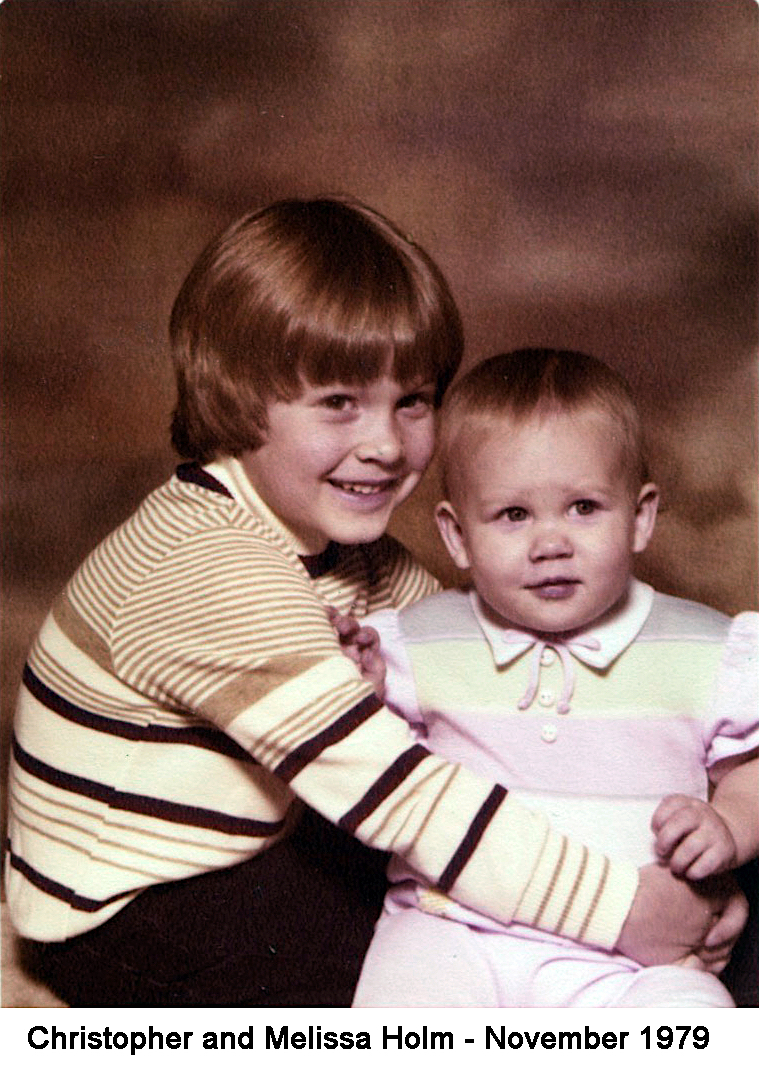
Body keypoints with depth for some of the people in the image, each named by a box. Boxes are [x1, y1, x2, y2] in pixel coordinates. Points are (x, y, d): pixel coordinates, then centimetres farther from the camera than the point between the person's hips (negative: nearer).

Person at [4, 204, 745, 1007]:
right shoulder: (209, 572, -33)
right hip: (122, 919, -8)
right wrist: (615, 908, -32)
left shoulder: (331, 529, -4)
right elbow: (394, 790, -36)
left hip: (249, 850, 8)